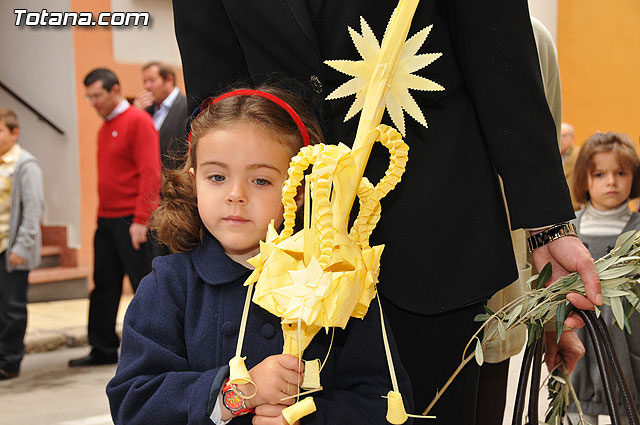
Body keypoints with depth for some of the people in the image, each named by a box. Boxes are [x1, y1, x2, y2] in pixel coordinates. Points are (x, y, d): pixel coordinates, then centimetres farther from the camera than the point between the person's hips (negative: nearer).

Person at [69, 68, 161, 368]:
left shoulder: (138, 121, -9)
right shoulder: (105, 128, 17)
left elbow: (150, 174, -16)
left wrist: (141, 220, -20)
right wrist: (103, 214, 15)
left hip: (131, 221, -8)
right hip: (106, 220, 8)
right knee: (104, 286, 10)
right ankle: (103, 349, 17)